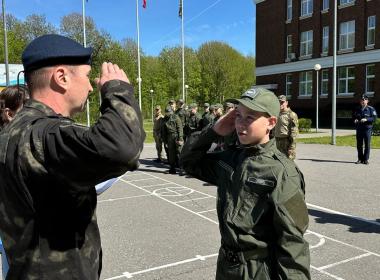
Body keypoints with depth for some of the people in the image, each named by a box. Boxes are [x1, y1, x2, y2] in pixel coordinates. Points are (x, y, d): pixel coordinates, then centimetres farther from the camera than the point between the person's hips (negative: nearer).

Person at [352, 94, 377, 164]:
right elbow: (353, 117, 19)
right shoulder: (357, 109, 14)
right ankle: (360, 159, 16)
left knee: (367, 145, -2)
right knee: (359, 145, 6)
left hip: (367, 129, -4)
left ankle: (366, 159, 6)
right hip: (359, 129, 4)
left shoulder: (371, 109, 0)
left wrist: (366, 119, -21)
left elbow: (374, 118, -7)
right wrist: (355, 120, -3)